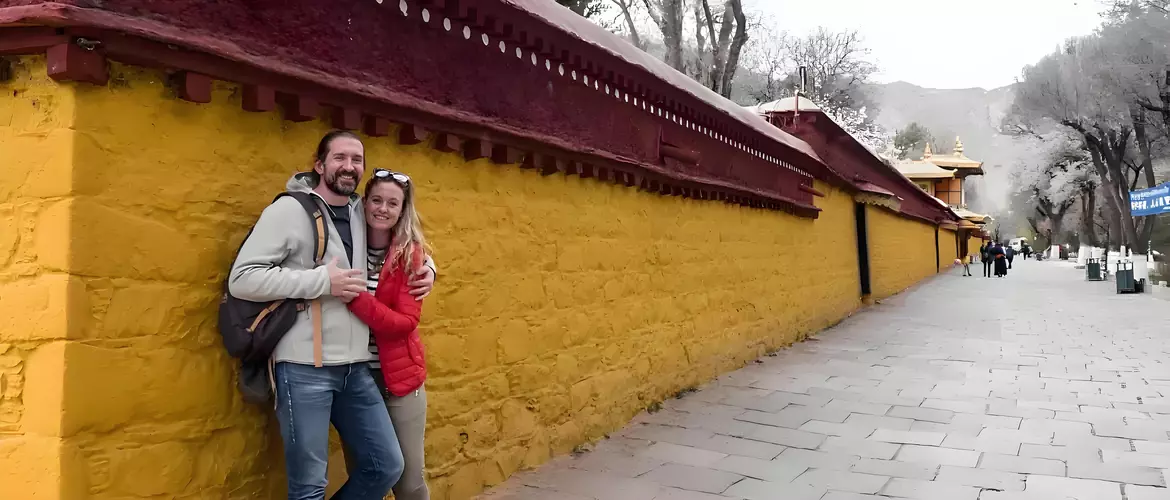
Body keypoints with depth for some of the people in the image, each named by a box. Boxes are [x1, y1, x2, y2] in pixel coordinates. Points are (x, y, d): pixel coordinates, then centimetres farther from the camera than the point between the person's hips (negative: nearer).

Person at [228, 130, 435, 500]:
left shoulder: (361, 213, 10)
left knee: (387, 466, 11)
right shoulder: (290, 209, -7)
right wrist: (322, 281, -18)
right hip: (304, 369, -6)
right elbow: (241, 279, -14)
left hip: (355, 369, 6)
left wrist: (426, 267, 7)